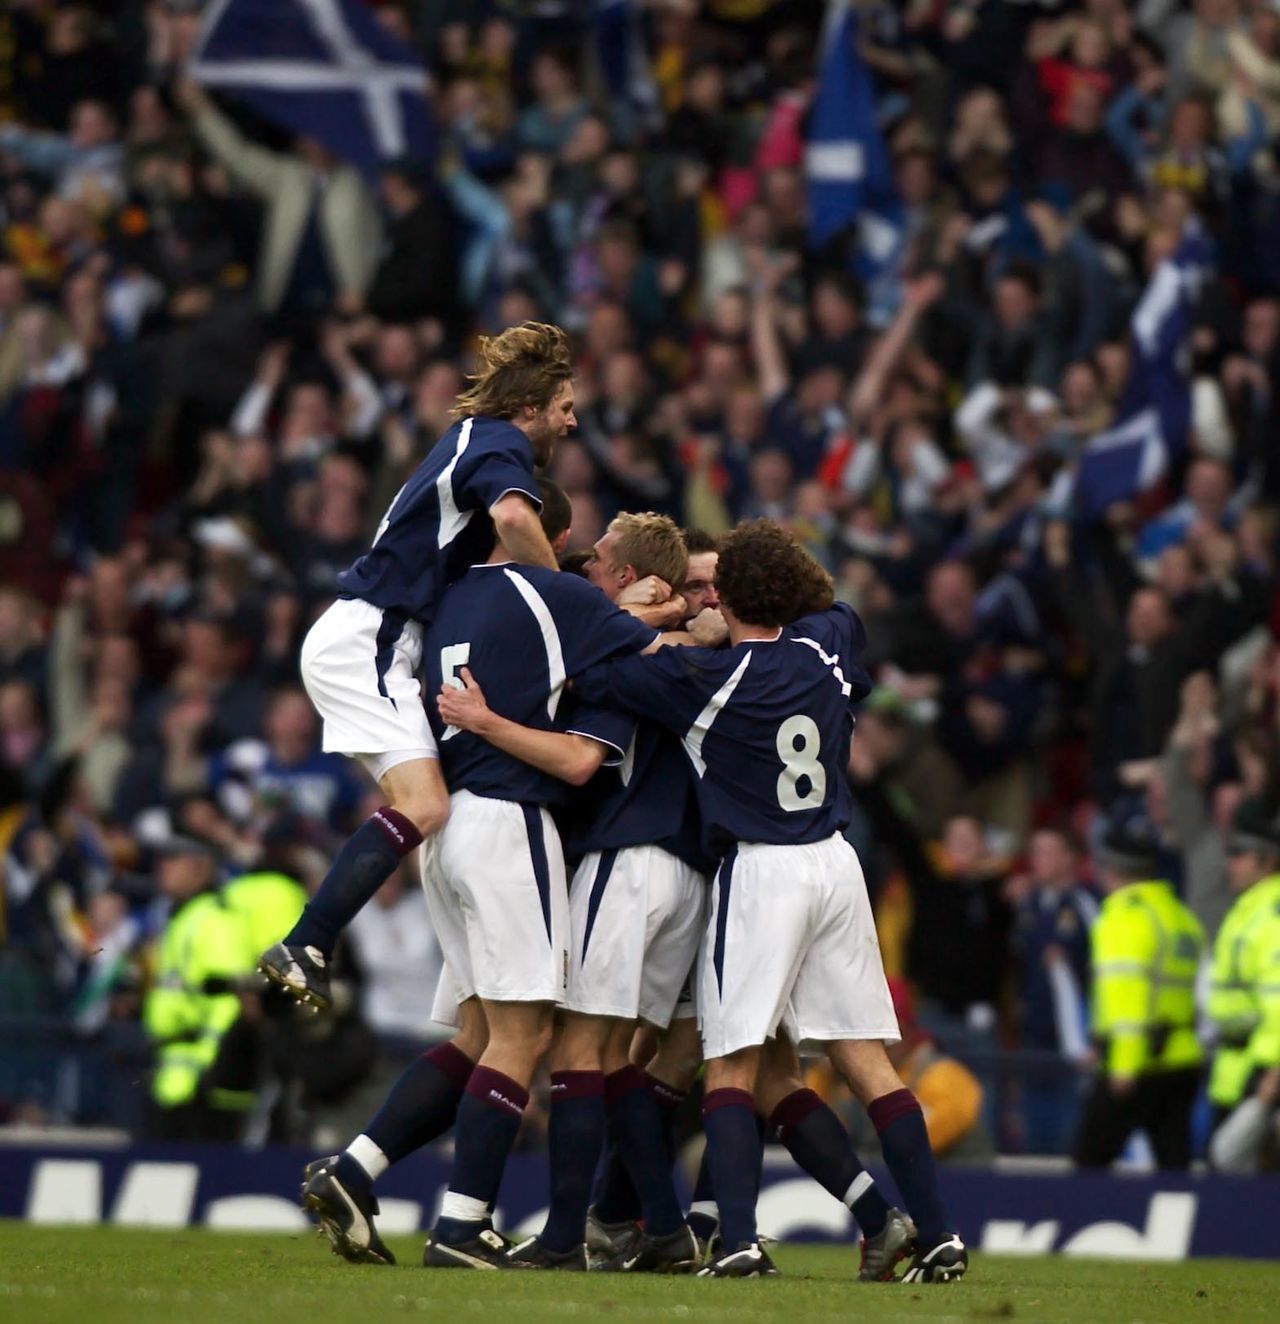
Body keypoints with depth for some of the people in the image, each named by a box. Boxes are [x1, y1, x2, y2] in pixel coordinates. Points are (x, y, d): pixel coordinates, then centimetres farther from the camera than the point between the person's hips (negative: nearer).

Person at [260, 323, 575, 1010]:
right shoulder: (501, 448, -11)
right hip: (367, 641, -11)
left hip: (369, 642, 11)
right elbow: (514, 519, -34)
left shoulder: (475, 438, 20)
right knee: (423, 808, -23)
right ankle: (304, 949, -30)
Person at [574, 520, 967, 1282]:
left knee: (732, 1066, -1)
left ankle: (740, 1241, -15)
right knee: (866, 1060, 8)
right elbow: (832, 605, 28)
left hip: (759, 872, -5)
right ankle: (938, 1235, 4)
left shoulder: (703, 678, -11)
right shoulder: (829, 647, 3)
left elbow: (588, 675, -8)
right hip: (836, 862, 5)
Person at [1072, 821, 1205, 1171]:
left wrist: (1123, 1064, -21)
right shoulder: (1181, 914, 17)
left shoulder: (1124, 913, -9)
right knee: (1174, 1159, 6)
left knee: (1090, 1155, 0)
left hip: (1139, 1064, -8)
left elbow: (1127, 988, -18)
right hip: (1185, 1061, 8)